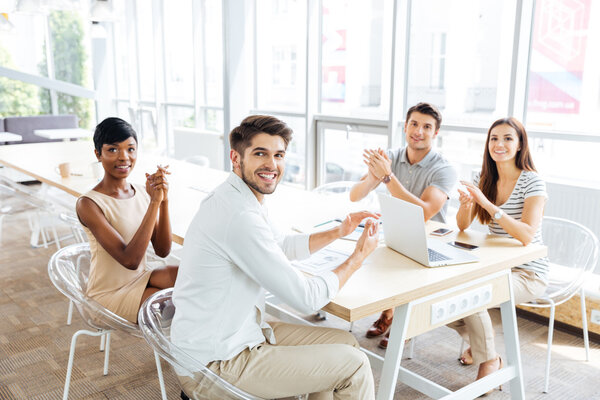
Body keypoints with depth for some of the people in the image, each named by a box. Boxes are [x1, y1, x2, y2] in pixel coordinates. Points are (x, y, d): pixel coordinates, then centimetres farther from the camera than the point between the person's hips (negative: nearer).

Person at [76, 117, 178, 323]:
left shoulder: (142, 191, 0)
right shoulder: (88, 204, -19)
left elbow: (162, 250, -6)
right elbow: (130, 260, -28)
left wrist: (164, 201, -19)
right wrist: (154, 202, -30)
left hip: (140, 279, 6)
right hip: (109, 294, -6)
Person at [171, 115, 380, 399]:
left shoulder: (240, 199, 6)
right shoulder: (240, 216, -27)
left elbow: (283, 247, 23)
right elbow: (306, 298, -23)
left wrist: (338, 232, 11)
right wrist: (357, 258, -7)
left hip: (234, 333, 10)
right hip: (217, 363, -10)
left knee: (345, 342, 14)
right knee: (354, 364, -2)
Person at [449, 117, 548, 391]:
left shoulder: (532, 183, -15)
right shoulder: (484, 179, 3)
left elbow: (527, 235, -28)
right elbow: (462, 226, 0)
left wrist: (487, 203, -35)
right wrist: (467, 203, -22)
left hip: (528, 273, -6)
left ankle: (489, 360, -3)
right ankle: (478, 339, 16)